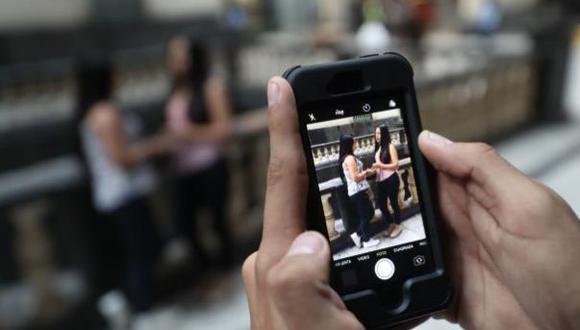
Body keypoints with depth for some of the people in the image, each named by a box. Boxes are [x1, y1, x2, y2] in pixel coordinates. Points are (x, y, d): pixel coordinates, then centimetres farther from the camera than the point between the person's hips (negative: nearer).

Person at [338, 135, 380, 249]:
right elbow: (356, 178, -23)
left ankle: (357, 234, 19)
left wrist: (364, 173, 13)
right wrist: (366, 172, -8)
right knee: (365, 215, 4)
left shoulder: (345, 158, 13)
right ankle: (366, 240, 18)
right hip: (358, 191, -10)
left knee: (370, 212, 19)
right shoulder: (350, 158, -18)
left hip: (356, 191, 10)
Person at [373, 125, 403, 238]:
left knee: (394, 203, 5)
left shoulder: (390, 146, -9)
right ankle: (391, 224, 30)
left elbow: (396, 165, -14)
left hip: (391, 179, -7)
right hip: (380, 180, 7)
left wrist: (381, 165, -25)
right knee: (381, 203, 12)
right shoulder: (378, 148, 11)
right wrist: (375, 168, 1)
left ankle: (397, 226, 22)